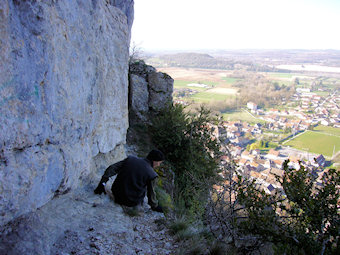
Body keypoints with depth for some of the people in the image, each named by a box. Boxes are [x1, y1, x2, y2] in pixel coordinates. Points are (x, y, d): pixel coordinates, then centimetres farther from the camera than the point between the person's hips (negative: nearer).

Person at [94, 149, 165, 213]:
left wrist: (102, 183, -3)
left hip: (117, 196, 4)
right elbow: (151, 193, -2)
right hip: (132, 202, -4)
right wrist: (155, 206, 16)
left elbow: (112, 168, -5)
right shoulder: (151, 174, -14)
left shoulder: (130, 159, -2)